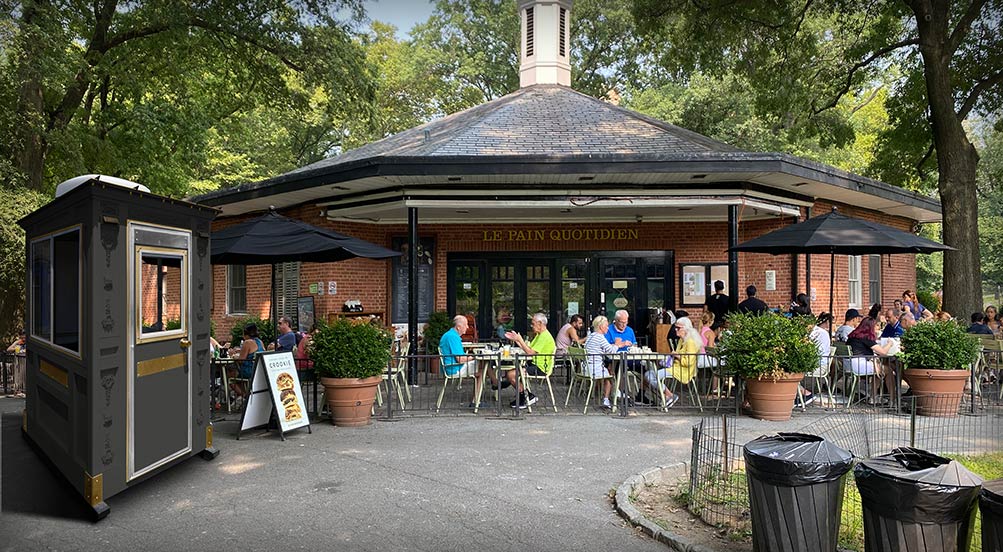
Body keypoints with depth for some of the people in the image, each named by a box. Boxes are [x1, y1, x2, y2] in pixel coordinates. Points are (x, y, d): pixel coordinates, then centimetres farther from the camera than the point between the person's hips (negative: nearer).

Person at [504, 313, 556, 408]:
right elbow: (527, 349, 15)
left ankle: (528, 397, -3)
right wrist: (515, 339, 11)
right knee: (509, 372, 7)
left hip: (540, 368, -11)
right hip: (534, 364, 11)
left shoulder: (545, 336, -18)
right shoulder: (539, 335, 17)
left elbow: (530, 352, -23)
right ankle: (526, 394, 10)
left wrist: (520, 340, -16)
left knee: (511, 375, -19)